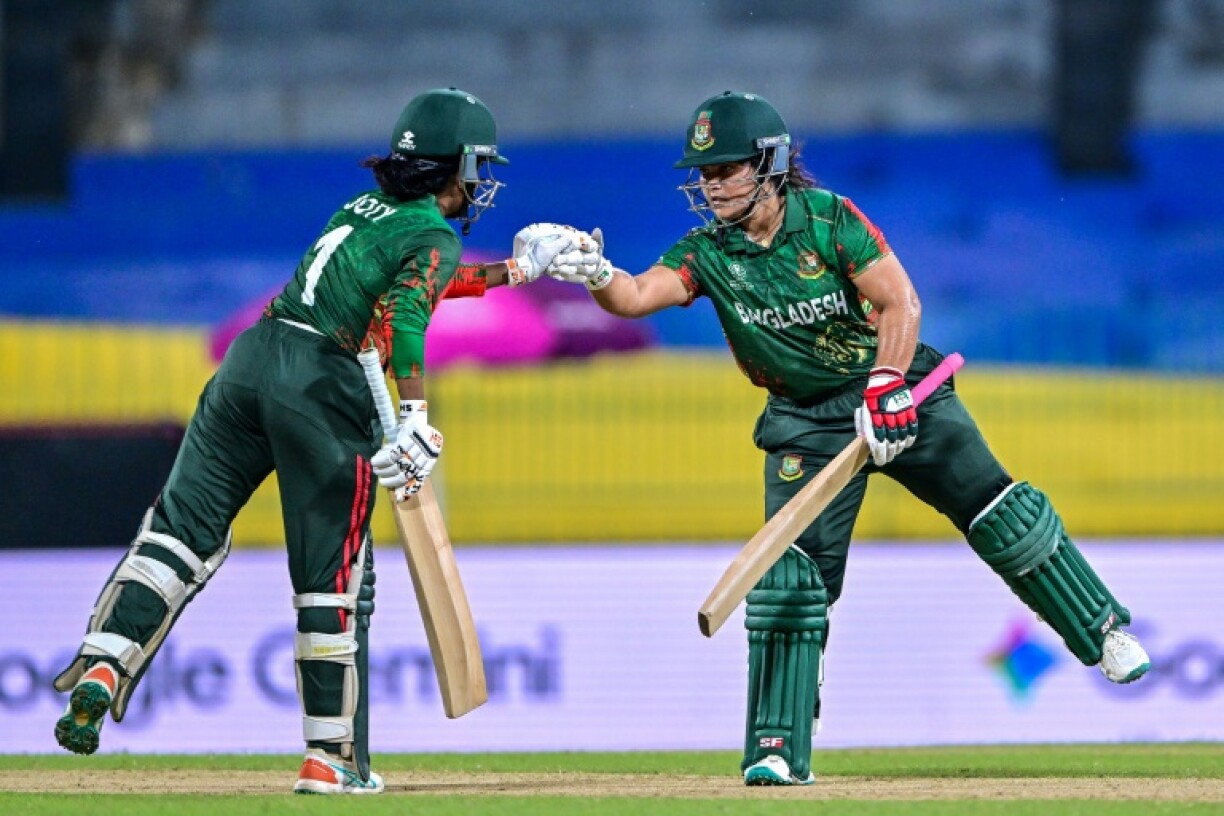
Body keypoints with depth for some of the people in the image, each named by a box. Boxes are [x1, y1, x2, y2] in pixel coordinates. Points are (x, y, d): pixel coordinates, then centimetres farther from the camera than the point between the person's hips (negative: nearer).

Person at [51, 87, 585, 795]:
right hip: (323, 389, -6)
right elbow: (403, 312, -18)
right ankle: (333, 757, 5)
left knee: (182, 527, 5)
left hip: (251, 358, 6)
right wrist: (415, 414, -27)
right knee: (334, 576, 2)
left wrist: (515, 270, 41)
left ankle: (100, 671, -14)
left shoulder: (366, 207, 24)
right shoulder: (436, 237, 1)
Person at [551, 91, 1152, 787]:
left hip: (899, 392, -1)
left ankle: (1104, 631, 14)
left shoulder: (829, 219, -14)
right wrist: (598, 277, -45)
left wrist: (886, 388, -28)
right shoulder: (708, 253, -8)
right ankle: (778, 750, -8)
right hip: (807, 426, 1)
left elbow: (900, 303, -17)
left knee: (1001, 515, -6)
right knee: (792, 570, -10)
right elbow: (639, 295, -24)